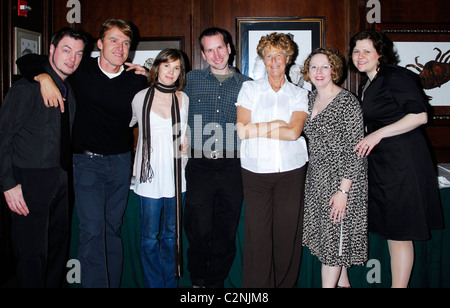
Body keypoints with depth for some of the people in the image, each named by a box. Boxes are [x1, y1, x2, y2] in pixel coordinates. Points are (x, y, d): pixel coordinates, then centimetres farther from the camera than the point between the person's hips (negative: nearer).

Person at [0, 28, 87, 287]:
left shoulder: (69, 90, 10)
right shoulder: (28, 87, -13)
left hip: (61, 179, 7)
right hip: (30, 180, -7)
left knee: (59, 245, 17)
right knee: (33, 251, 1)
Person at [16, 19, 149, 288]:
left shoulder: (137, 81, 1)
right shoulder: (81, 70, -2)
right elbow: (27, 61, 4)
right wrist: (44, 77, -16)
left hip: (121, 162, 2)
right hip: (87, 161, -2)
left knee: (114, 228, 11)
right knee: (92, 231, -7)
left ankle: (114, 284, 23)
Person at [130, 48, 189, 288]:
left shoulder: (183, 99, 6)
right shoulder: (141, 98, 1)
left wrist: (186, 142, 1)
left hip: (175, 176, 2)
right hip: (150, 175, -2)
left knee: (170, 234, 12)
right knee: (150, 236, 3)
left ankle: (170, 283, 24)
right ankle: (154, 284, 16)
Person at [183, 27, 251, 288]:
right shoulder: (191, 80, 9)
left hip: (232, 167, 1)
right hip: (200, 166, 0)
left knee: (226, 232, 8)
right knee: (198, 231, -1)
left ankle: (216, 281, 26)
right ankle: (198, 280, 22)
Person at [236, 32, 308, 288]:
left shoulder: (299, 94, 10)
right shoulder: (250, 89, 10)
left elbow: (294, 132, -6)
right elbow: (242, 130, -1)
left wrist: (257, 128, -4)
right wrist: (275, 125, -4)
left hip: (291, 171, 1)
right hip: (256, 171, 0)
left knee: (288, 233, 3)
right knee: (257, 233, -3)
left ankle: (285, 283, 17)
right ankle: (256, 285, 8)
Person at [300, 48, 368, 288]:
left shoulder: (347, 102, -14)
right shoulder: (311, 99, 8)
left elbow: (355, 150, -16)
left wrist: (343, 190, -20)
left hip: (340, 178, -7)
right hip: (316, 177, 8)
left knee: (334, 237, 0)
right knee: (325, 232, 15)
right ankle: (343, 283, 32)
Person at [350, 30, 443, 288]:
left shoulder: (397, 76, -10)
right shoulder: (366, 87, 15)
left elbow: (420, 115, -17)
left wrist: (377, 134, -19)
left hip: (404, 161, -9)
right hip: (381, 163, 9)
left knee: (398, 232, -3)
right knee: (389, 229, 12)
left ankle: (399, 285, 9)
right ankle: (398, 282, 24)